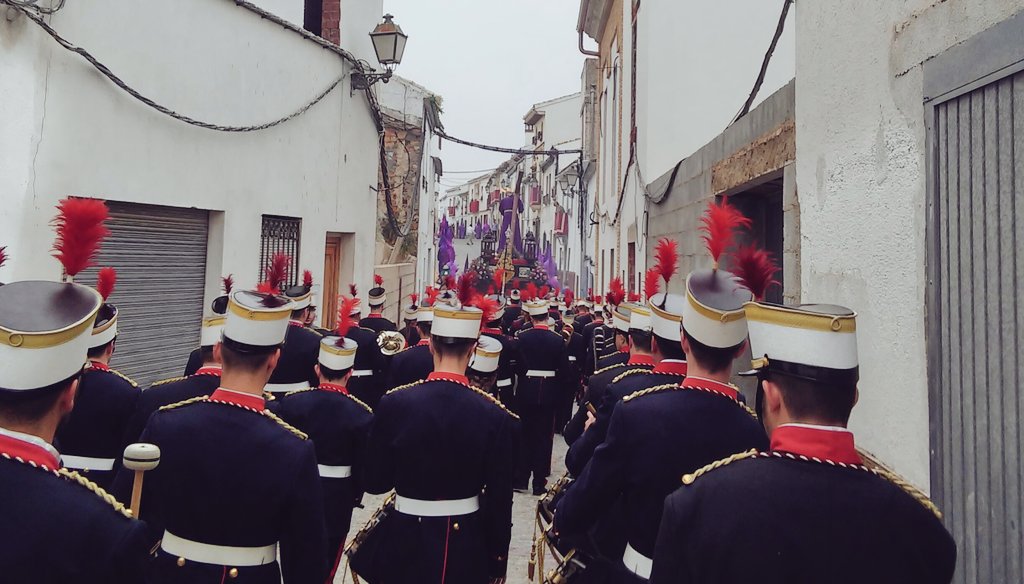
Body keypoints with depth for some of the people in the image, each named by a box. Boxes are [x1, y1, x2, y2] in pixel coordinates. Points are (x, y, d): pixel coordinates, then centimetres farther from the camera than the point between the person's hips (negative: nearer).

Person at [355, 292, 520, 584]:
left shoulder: (394, 403, -14)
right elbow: (500, 498, -8)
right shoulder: (496, 414, -13)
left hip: (406, 540, 0)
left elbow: (375, 481, -6)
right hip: (468, 544, 1)